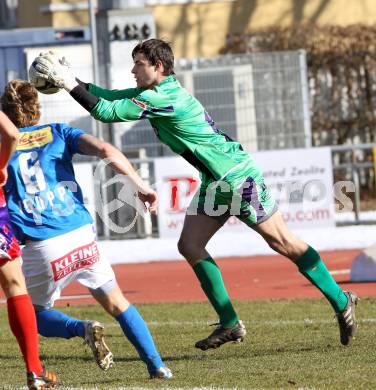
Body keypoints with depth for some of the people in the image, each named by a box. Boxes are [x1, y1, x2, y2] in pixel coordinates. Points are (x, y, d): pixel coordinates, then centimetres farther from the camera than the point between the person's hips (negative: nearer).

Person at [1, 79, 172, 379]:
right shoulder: (57, 133, 10)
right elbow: (105, 150, -5)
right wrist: (141, 186, -1)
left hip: (41, 249, -2)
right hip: (81, 235, 2)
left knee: (37, 314, 19)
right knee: (116, 303, 19)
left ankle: (83, 329, -11)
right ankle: (157, 365, 10)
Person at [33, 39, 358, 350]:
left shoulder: (163, 98, -23)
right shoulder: (155, 92, 7)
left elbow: (108, 111, -24)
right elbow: (111, 97, 12)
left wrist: (71, 84, -17)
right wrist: (71, 79, 2)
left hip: (238, 177, -10)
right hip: (216, 181, 10)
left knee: (284, 243, -3)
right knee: (190, 245, 1)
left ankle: (341, 302, 9)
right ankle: (230, 325, 3)